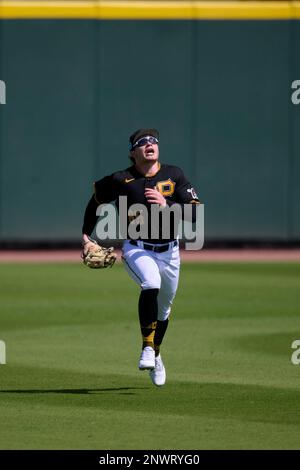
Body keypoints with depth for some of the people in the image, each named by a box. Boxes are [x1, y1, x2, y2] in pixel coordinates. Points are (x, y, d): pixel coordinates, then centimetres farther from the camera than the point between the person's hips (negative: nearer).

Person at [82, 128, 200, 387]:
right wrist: (86, 235, 10)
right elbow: (97, 199, 13)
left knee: (163, 308, 17)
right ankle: (147, 349, -29)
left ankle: (156, 355, 43)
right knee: (151, 284, -34)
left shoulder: (174, 175, -3)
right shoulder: (121, 180, -6)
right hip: (137, 249, -3)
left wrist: (166, 205, -24)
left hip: (169, 252, 3)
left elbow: (195, 212, -9)